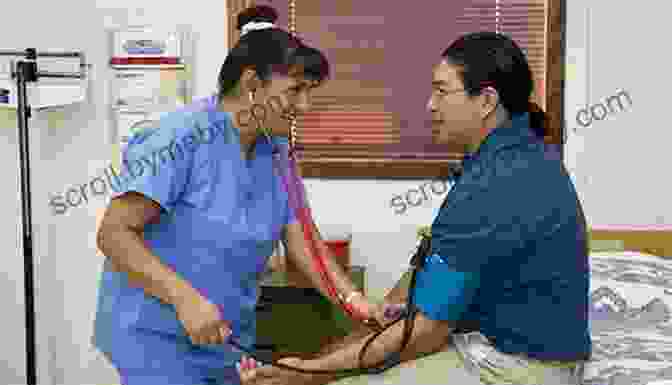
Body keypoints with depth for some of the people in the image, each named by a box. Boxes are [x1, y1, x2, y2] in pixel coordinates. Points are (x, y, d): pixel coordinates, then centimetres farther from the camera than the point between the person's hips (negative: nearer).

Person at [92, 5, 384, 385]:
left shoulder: (276, 154, 2)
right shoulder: (182, 138, -20)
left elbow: (302, 243, 2)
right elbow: (114, 234, -21)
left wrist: (353, 299, -12)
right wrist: (185, 298, -30)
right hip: (156, 336, -7)